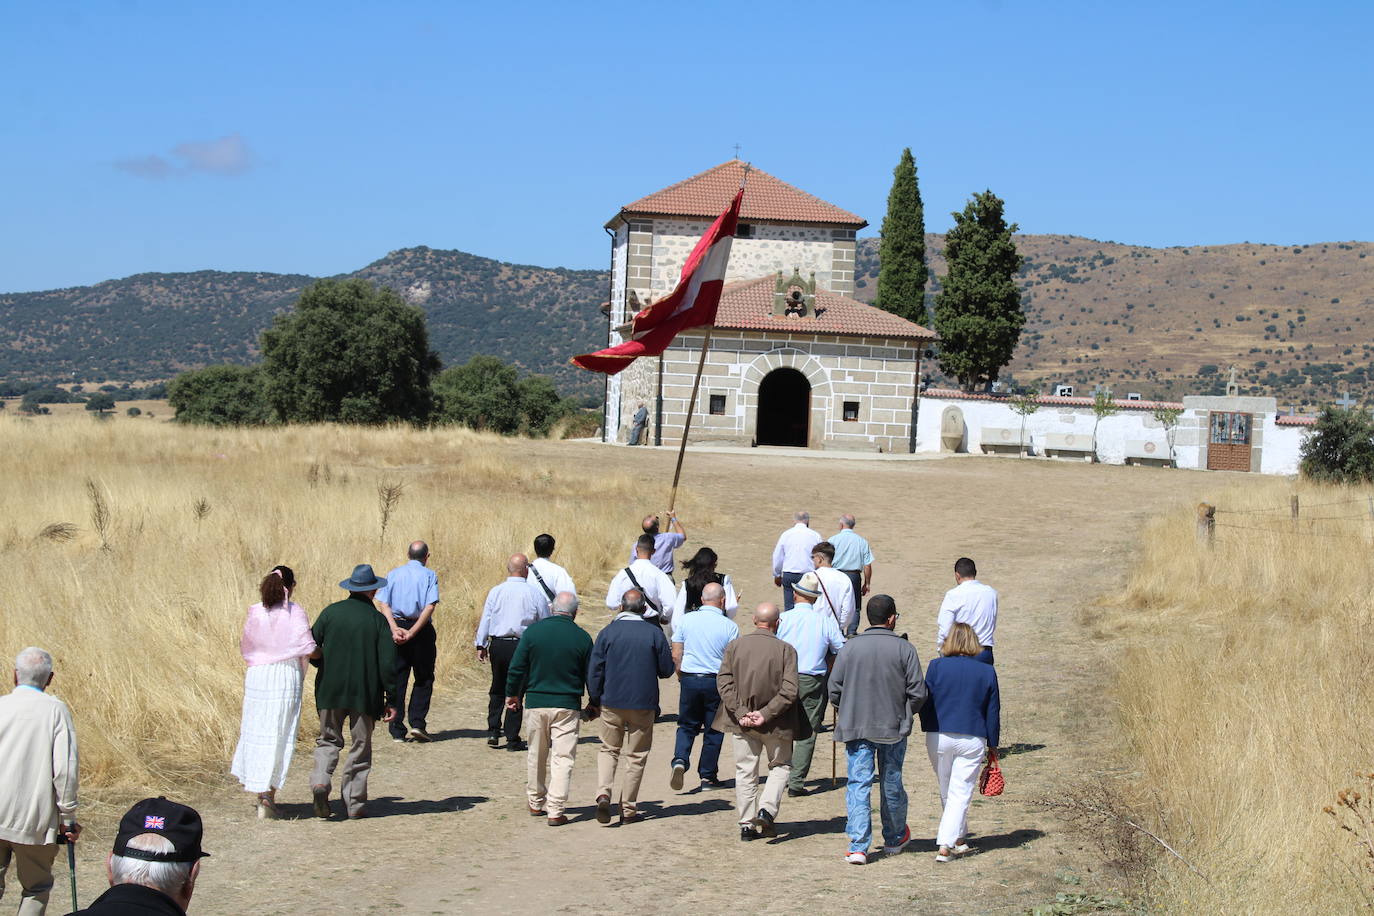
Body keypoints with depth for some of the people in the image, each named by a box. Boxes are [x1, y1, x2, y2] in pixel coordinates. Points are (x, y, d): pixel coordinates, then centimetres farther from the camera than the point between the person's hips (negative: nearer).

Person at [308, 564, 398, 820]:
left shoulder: (330, 612, -2)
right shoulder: (377, 619, -7)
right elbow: (388, 663, -9)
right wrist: (391, 700, -2)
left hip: (330, 691, 1)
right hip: (365, 693, -1)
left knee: (329, 740, 16)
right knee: (360, 746, 10)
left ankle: (320, 780, -9)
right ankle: (354, 803, 11)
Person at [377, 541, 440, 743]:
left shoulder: (393, 574, 8)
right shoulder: (429, 575, 0)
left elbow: (383, 603, -4)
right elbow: (430, 607, -12)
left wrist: (394, 629, -13)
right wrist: (412, 632, -14)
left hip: (396, 629, 2)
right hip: (422, 630, -2)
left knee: (397, 679, 7)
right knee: (424, 679, 10)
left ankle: (397, 730, 6)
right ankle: (417, 723, -3)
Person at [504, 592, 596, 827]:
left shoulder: (533, 631, -3)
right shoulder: (582, 638, -4)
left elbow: (517, 667, 0)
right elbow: (591, 675, 3)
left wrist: (512, 694, 15)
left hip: (536, 702, 2)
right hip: (568, 706, -2)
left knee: (536, 755, 16)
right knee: (563, 758, 0)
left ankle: (536, 803, 28)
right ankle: (556, 811, -7)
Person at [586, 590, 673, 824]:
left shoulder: (607, 632, -3)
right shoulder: (654, 633, -5)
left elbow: (594, 671, -3)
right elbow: (667, 669, 0)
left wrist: (594, 701, 8)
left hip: (612, 703, 1)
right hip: (643, 704, -1)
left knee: (608, 750, 15)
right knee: (636, 756, 9)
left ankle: (603, 794, -8)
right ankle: (628, 809, 12)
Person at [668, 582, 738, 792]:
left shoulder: (685, 620, 0)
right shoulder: (729, 626, -6)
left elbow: (676, 656, 1)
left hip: (689, 679, 2)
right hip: (716, 681, -2)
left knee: (687, 725, 14)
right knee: (714, 730, 11)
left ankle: (680, 760, -10)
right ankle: (708, 776, 17)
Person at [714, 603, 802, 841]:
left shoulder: (734, 646, -2)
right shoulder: (786, 650, -10)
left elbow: (724, 682, -7)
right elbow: (789, 691, -16)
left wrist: (741, 713, -10)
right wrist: (765, 714, -14)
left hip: (741, 722, 2)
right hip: (775, 723, -2)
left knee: (745, 771, 12)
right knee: (780, 765, 18)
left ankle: (747, 824, 11)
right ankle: (767, 809, -1)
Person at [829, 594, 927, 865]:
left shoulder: (850, 647, -5)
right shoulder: (903, 648, -7)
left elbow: (834, 689, -2)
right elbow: (918, 693, -6)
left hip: (856, 729, 0)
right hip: (893, 729, 0)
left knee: (858, 785, 1)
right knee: (892, 784, 16)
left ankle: (858, 847, -8)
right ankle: (895, 838, 34)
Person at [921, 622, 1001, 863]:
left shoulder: (936, 666, -2)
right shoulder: (987, 672, 2)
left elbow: (925, 702, 0)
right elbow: (993, 712, 6)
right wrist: (992, 745, 14)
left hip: (938, 737, 1)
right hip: (972, 739, -1)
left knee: (946, 791, 18)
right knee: (960, 793, 1)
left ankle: (957, 839, 29)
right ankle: (945, 845, -10)